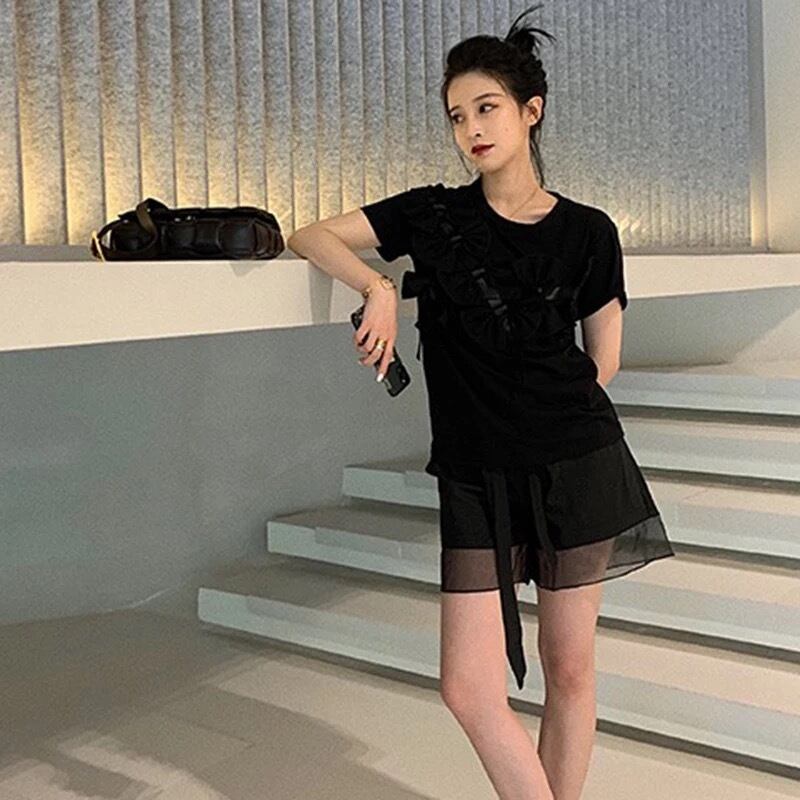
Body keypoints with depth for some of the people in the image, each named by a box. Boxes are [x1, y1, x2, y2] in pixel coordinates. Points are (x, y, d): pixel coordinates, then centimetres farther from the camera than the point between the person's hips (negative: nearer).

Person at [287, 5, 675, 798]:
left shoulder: (587, 232, 0)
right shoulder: (434, 214, 2)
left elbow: (601, 364, 8)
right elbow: (311, 236, 2)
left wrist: (539, 411, 9)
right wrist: (379, 287, -14)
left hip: (577, 466, -1)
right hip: (475, 479, 1)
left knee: (569, 671, 9)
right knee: (469, 689, -3)